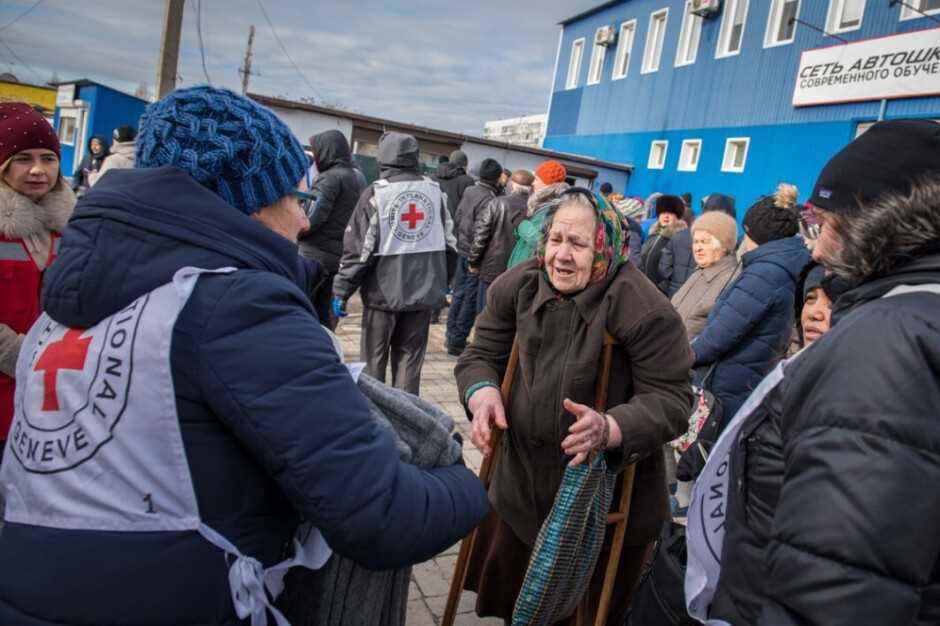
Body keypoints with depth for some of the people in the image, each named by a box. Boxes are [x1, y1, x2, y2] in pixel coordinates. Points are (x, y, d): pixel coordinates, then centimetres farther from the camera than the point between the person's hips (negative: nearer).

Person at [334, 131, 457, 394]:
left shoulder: (375, 193, -8)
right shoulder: (435, 191, 4)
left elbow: (358, 248, -10)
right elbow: (449, 243, 8)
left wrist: (341, 290, -3)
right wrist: (442, 281, 19)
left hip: (384, 291, -3)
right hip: (424, 292, 3)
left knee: (373, 361, 10)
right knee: (410, 358, 12)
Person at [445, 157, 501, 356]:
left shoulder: (469, 191, 6)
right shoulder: (488, 199, -19)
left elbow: (458, 218, 13)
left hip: (462, 250, 8)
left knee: (459, 294, 16)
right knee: (471, 299, 0)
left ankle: (451, 336, 24)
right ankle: (457, 341, 5)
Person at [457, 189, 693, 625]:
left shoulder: (646, 309, -24)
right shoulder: (517, 286, -9)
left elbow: (670, 401, -20)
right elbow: (481, 355, 1)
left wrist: (609, 428, -37)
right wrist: (482, 393, -21)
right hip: (521, 487, 4)